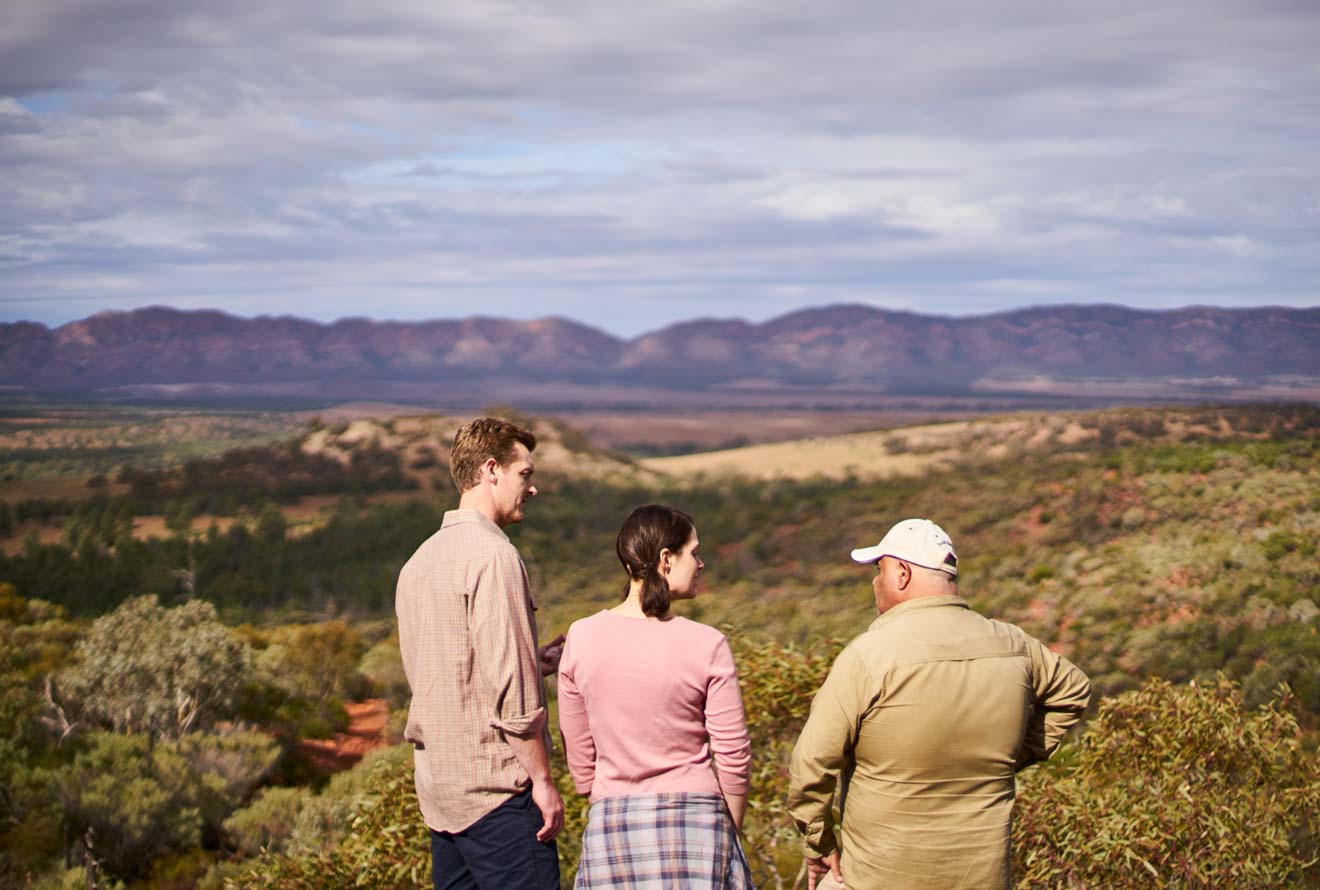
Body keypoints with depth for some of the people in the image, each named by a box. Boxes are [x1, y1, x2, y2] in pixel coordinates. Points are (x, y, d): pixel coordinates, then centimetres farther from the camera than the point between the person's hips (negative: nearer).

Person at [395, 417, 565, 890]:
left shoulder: (419, 562, 15)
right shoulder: (492, 555, -12)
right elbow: (509, 688, -17)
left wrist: (534, 663, 17)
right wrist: (542, 778, -12)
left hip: (437, 788, 9)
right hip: (496, 785, -9)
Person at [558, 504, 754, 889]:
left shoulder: (582, 638, -3)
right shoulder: (706, 645, -10)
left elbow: (578, 752, 3)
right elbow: (733, 756, -5)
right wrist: (729, 831, 10)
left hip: (612, 820, 2)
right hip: (694, 814, -2)